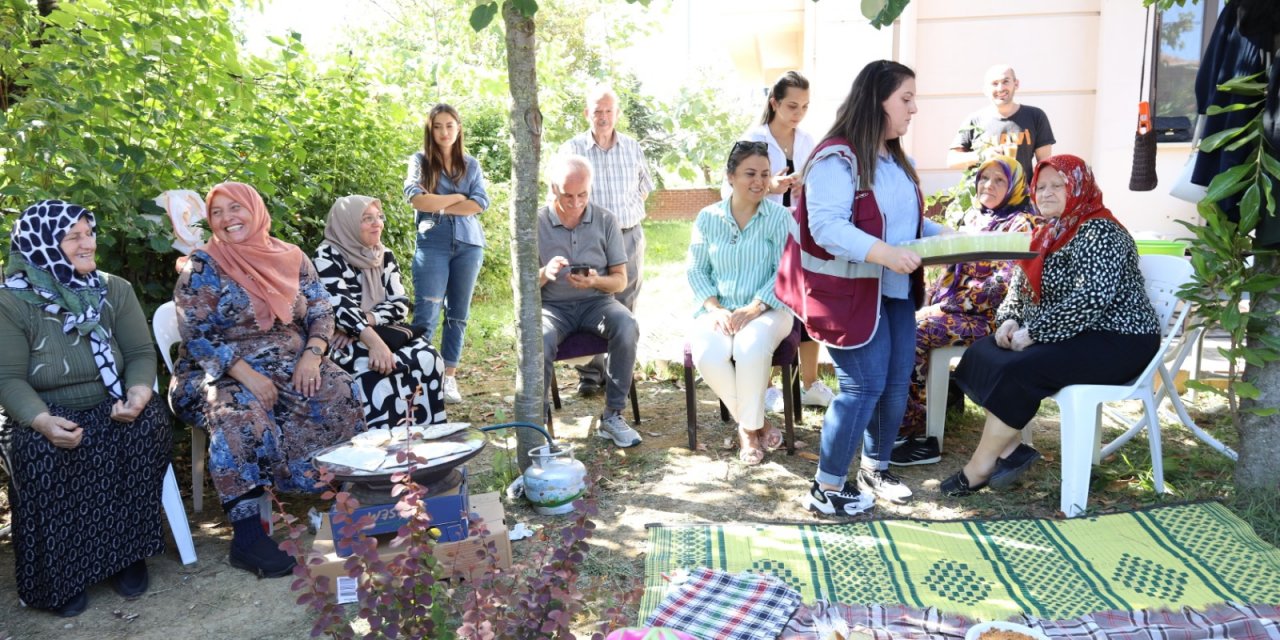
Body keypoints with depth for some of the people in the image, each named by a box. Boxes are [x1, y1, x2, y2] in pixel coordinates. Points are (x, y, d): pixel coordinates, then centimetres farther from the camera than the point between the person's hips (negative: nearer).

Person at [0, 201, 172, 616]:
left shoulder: (115, 290, 1)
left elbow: (141, 353, 0)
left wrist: (139, 393, -23)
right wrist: (42, 420, -31)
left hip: (112, 410, 2)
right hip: (49, 415, -1)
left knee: (147, 426, -29)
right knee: (39, 454, -32)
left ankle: (127, 552, -13)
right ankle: (59, 575, -13)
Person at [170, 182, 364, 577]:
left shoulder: (291, 258, 8)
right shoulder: (201, 268, -2)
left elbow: (321, 312, 7)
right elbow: (196, 338, -9)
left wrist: (312, 355, -14)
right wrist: (247, 374, -22)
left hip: (292, 363, 3)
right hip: (223, 373, -3)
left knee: (339, 393, -26)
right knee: (241, 414, -36)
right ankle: (246, 531, -34)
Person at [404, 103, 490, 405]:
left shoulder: (471, 165, 12)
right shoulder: (420, 160, 6)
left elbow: (480, 203, -2)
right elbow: (417, 199, -11)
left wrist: (440, 207, -7)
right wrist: (458, 197, -4)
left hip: (469, 244, 3)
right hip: (433, 244, -3)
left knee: (458, 313, 5)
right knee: (426, 313, -11)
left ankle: (449, 377, 10)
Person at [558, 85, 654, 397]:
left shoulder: (632, 147, 8)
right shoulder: (572, 149, -2)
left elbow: (645, 186, 22)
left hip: (629, 235, 3)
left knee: (625, 307, 6)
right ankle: (590, 374, 7)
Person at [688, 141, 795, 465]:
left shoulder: (780, 216, 1)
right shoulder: (707, 217, 8)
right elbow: (696, 270, 5)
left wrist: (754, 309, -18)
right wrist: (715, 309, -11)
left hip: (767, 310, -2)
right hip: (718, 311, 2)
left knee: (751, 349, -35)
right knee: (706, 355, -29)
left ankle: (749, 426, -8)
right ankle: (754, 422, -4)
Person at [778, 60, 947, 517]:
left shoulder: (896, 160, 16)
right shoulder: (837, 158, -16)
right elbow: (826, 225, -26)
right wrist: (884, 253, -35)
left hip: (896, 291, 9)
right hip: (851, 292, -9)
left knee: (897, 384, 11)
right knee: (864, 387, -8)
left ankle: (875, 468, 31)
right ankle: (826, 489, 7)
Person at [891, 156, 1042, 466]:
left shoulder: (1021, 224, -5)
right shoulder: (973, 217, 19)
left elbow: (1004, 283, -15)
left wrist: (948, 306, -17)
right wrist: (930, 300, 3)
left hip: (987, 316, -7)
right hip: (950, 306, 7)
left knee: (913, 332, -26)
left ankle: (916, 436, -20)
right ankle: (901, 424, -10)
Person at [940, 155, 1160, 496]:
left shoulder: (1099, 232, -15)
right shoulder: (1049, 233, 13)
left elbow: (1093, 298, -27)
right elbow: (1021, 284, 18)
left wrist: (1033, 333, -24)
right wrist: (1010, 319, -3)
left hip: (1114, 342, -9)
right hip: (1070, 336, 9)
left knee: (1017, 371, -26)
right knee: (982, 354, -7)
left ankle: (979, 468, -16)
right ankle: (1011, 449, -9)